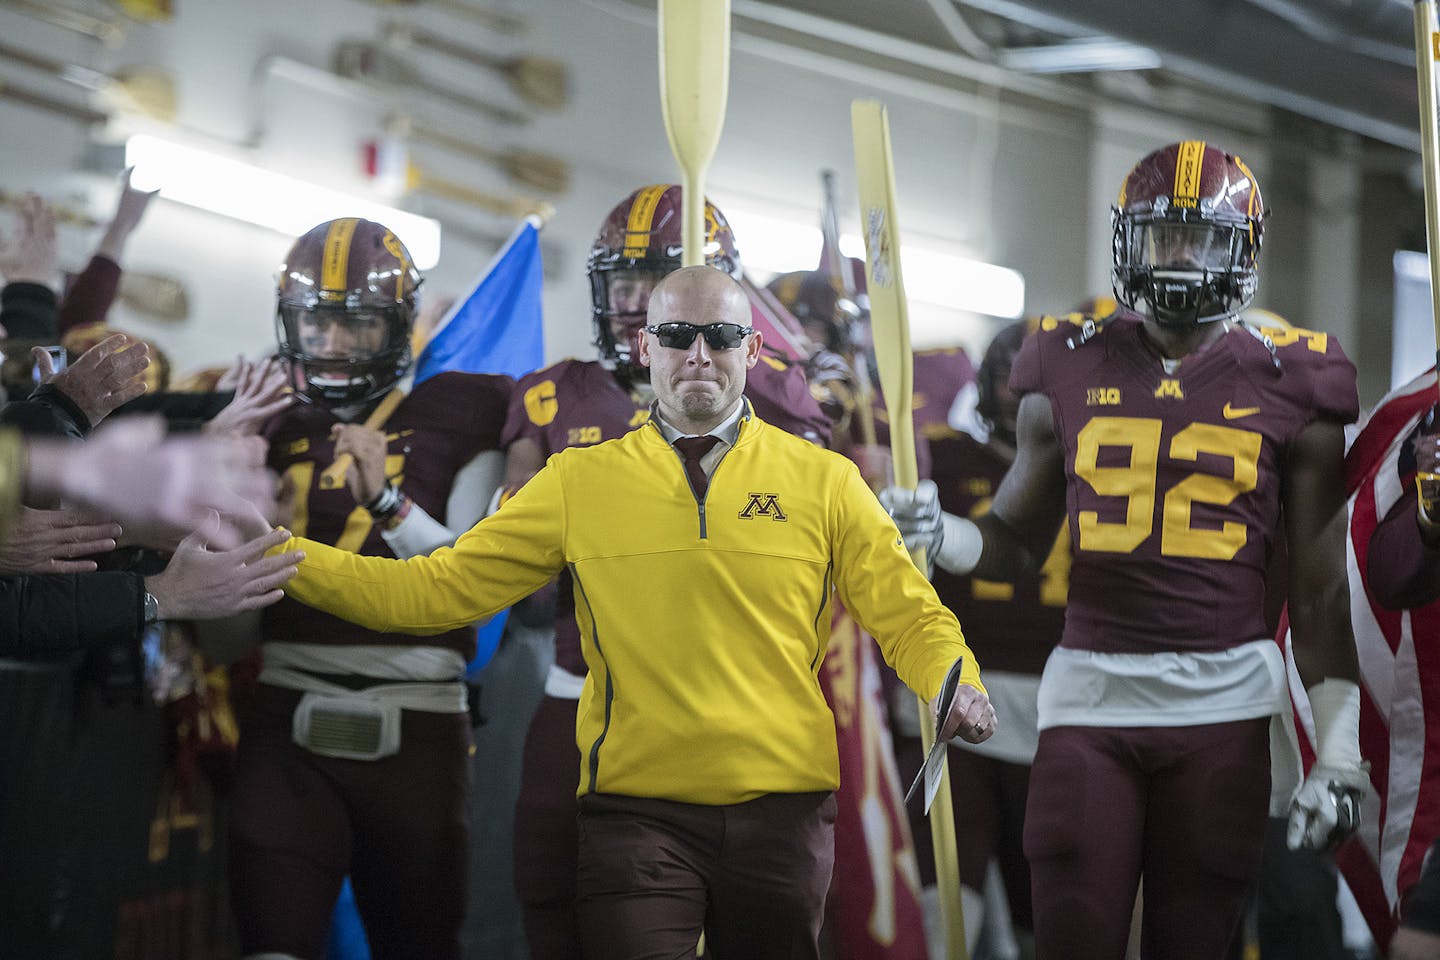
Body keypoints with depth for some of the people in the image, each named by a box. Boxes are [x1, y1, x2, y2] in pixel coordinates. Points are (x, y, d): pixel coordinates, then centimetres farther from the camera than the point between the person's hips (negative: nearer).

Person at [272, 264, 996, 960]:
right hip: (636, 812, -1)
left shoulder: (822, 480, 6)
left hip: (783, 812, 1)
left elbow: (910, 619, 7)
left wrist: (956, 688, -15)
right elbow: (435, 589, 5)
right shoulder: (579, 483, 6)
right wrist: (279, 559, -4)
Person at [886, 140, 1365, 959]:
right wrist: (934, 534, -5)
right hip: (1091, 694, 1)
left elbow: (1321, 592, 5)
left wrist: (1340, 755, 0)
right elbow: (1017, 544, 16)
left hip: (1223, 705, -1)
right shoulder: (1072, 372, 8)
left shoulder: (1288, 387, 4)